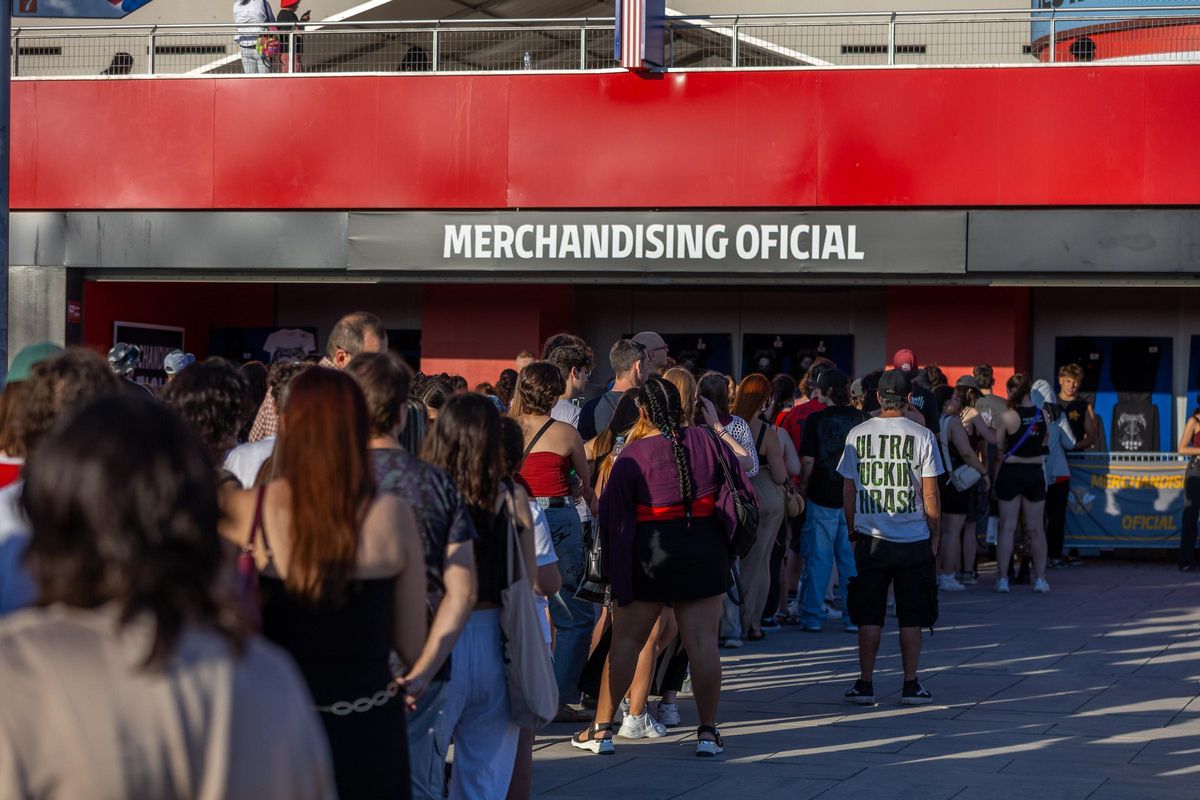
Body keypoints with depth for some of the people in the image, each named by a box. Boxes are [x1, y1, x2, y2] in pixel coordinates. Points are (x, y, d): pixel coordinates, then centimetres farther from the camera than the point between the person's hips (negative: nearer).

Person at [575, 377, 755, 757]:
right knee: (703, 643, 3)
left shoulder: (633, 455, -10)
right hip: (704, 553, 2)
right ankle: (708, 732, 4)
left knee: (626, 642, 8)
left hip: (650, 553, -2)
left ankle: (602, 728, 10)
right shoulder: (705, 440, -3)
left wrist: (616, 562, 11)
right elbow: (741, 484, 5)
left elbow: (611, 514, -4)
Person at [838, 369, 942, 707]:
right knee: (911, 617, 6)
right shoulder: (921, 435, -5)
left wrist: (852, 531, 17)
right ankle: (911, 685, 8)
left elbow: (848, 490, 6)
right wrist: (935, 534, 7)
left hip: (870, 539, 2)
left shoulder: (857, 435, 1)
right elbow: (930, 493, -4)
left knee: (869, 616, 7)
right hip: (913, 540, -2)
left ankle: (865, 684, 8)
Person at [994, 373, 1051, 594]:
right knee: (1036, 528, 9)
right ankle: (1040, 578, 9)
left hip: (1011, 471, -3)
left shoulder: (1007, 416, -13)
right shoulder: (1042, 415, -2)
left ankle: (1002, 578, 1)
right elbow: (1045, 440, 10)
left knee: (1007, 527, 2)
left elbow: (998, 446, -4)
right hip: (1035, 471, 3)